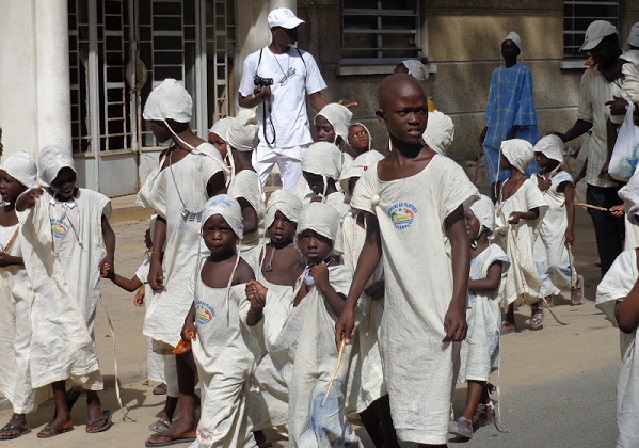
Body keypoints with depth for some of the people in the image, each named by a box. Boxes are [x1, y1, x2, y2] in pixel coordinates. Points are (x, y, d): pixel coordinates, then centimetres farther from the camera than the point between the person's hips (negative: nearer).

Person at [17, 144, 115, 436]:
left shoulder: (90, 201, 4)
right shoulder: (41, 201, -1)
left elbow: (106, 230, 16)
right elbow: (19, 206, -23)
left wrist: (108, 257, -4)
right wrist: (26, 199, -48)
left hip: (81, 283, -1)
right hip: (49, 284, 1)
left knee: (79, 339, -4)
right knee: (50, 343, 0)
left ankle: (93, 404, 10)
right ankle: (62, 414, 6)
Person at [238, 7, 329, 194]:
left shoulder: (304, 59, 7)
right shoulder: (254, 61, 3)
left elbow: (315, 98, 8)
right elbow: (243, 101, 8)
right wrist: (259, 98, -14)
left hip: (296, 143, 1)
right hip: (264, 142, -1)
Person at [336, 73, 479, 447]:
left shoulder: (442, 171, -5)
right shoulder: (374, 179, 9)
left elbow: (460, 241, -6)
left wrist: (458, 304, -15)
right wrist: (350, 304, 10)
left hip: (434, 309, -5)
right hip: (396, 310, 5)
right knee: (403, 412, 7)